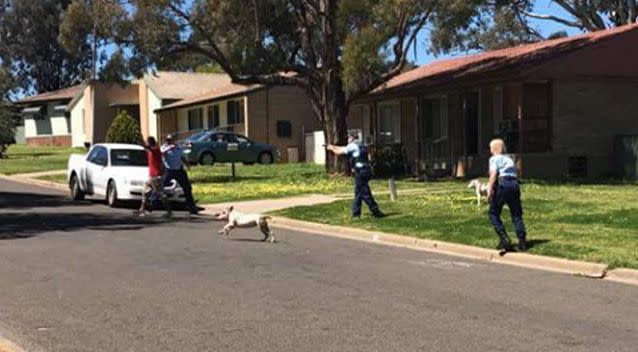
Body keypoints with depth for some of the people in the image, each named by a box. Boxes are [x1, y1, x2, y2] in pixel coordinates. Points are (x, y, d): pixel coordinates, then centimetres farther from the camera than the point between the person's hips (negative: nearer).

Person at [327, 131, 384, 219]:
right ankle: (356, 213, 17)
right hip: (367, 171, 9)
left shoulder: (352, 146, -3)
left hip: (360, 172, -9)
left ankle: (375, 211, -9)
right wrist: (333, 146, 38)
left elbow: (338, 152, 4)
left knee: (365, 193, -7)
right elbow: (344, 149, 33)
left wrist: (331, 148, 23)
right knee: (358, 192, 14)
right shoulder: (359, 145, 22)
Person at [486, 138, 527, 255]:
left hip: (502, 184, -6)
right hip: (514, 184, 6)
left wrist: (490, 189, -14)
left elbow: (494, 174, -9)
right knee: (516, 215, 10)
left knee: (494, 214, 4)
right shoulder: (509, 159, 26)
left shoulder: (494, 159, 7)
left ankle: (504, 240, -9)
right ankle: (522, 242, 3)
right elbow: (515, 174, 19)